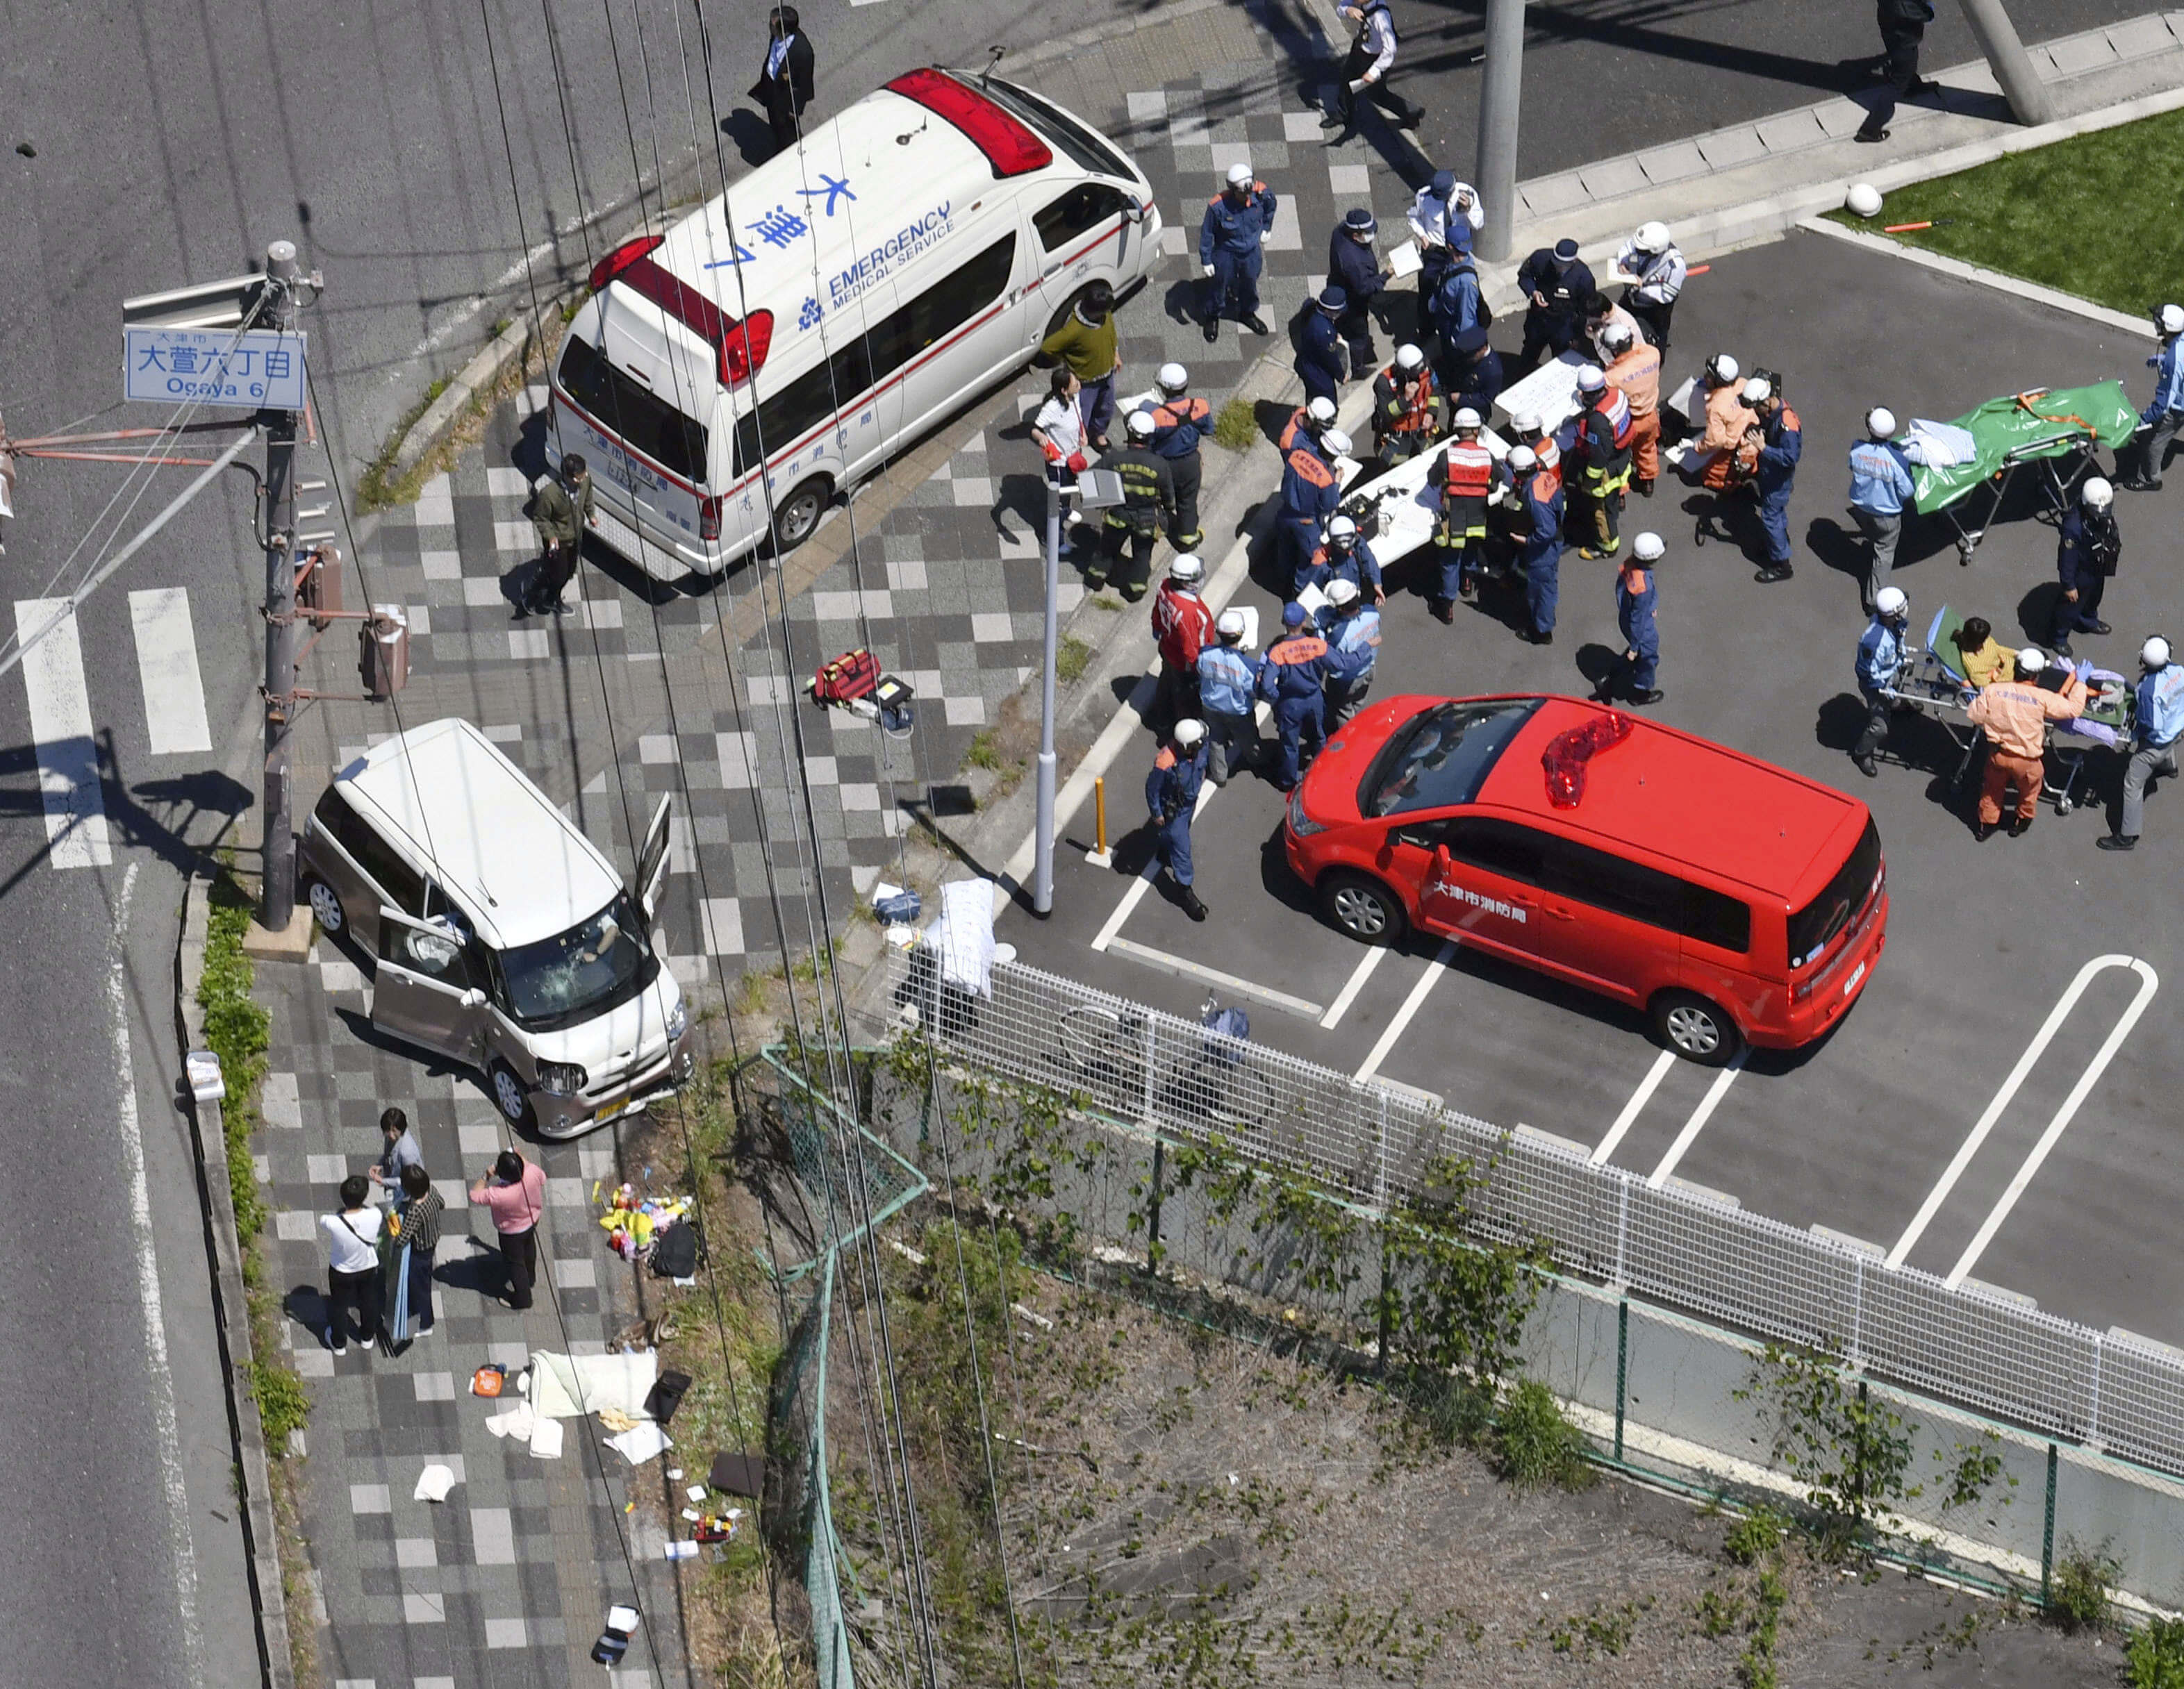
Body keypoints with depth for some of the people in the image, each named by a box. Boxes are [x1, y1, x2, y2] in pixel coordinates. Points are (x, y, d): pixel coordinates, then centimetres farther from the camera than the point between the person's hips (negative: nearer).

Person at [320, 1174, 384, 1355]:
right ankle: (368, 1337, 56)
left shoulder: (332, 1223, -40)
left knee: (339, 1306, 27)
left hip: (342, 1273, -2)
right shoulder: (375, 1216, -34)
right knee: (369, 1302, 31)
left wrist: (344, 1209, -11)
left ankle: (339, 1343, 50)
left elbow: (323, 1221, -15)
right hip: (369, 1269, 2)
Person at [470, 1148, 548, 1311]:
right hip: (533, 1219, 5)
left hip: (512, 1232, -5)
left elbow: (475, 1195, -27)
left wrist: (487, 1177, -21)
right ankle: (530, 1278, 61)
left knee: (515, 1262, 22)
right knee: (529, 1248, 34)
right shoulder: (533, 1173, -34)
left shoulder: (499, 1195, -45)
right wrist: (521, 1159, -5)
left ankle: (522, 1298, 43)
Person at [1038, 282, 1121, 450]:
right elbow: (1047, 347, -31)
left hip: (1106, 373, 6)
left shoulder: (1106, 314, -19)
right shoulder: (1074, 329, -40)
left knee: (1106, 410, 29)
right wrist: (1066, 362, -16)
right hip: (1085, 382, -6)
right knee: (1081, 417, 14)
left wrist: (1116, 355, 15)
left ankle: (1098, 433, 58)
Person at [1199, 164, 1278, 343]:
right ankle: (1213, 317, 42)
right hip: (1226, 253, -3)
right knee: (1218, 285, 15)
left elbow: (1271, 206, 4)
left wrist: (1265, 228, 13)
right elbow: (1207, 234, -17)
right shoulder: (1217, 206, -32)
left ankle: (1248, 313, 51)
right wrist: (1206, 260, -11)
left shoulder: (1261, 194, -24)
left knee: (1250, 283, 24)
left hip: (1251, 251, 3)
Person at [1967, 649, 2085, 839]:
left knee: (1992, 788, 30)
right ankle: (2021, 821, 50)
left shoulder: (1993, 691, -18)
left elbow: (1975, 716, -8)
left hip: (1997, 754, 2)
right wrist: (2080, 682, 1)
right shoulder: (2043, 698, -24)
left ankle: (1986, 824, 45)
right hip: (2026, 761, -2)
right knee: (2030, 789, 30)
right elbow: (2074, 708, -13)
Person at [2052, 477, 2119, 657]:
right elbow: (2067, 559, -30)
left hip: (2098, 569, 7)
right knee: (2071, 605, 19)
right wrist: (2068, 585, -19)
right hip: (2081, 573, -7)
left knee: (2094, 597, 35)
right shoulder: (2074, 526, -44)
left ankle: (2089, 621, 65)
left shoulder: (2105, 515, -22)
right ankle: (2060, 638, 45)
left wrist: (2115, 550, 21)